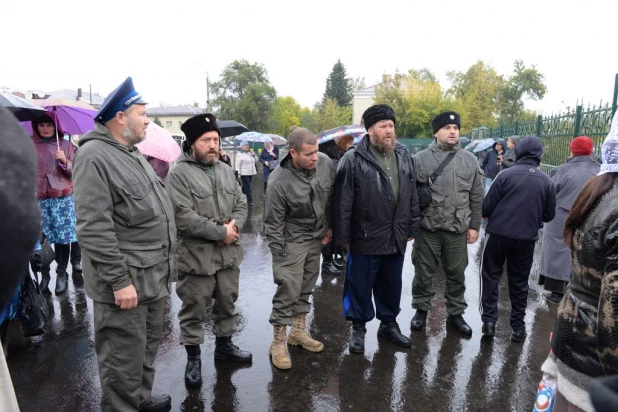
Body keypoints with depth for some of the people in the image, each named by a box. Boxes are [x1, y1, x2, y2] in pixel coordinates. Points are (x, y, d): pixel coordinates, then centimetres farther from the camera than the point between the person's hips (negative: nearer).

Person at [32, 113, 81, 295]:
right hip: (38, 198, 1)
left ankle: (61, 273, 10)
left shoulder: (66, 145, 6)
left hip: (63, 197, 0)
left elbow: (76, 172, 4)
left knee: (63, 236, 0)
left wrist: (65, 161, -13)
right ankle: (44, 274, 10)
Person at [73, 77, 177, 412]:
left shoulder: (132, 153, 14)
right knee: (124, 359, 6)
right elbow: (93, 229, -22)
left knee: (147, 349, 24)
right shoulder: (94, 157, -16)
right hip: (126, 282, -9)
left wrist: (163, 264, 19)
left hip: (154, 277, 9)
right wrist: (119, 280, -21)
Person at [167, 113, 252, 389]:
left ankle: (224, 345, 40)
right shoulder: (179, 174, -12)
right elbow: (183, 218, -21)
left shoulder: (226, 171, 10)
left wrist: (234, 224, -11)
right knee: (194, 310, 8)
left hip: (229, 253, 6)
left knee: (227, 303, 20)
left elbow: (241, 204, 11)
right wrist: (220, 232, -18)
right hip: (196, 256, -6)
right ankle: (193, 358, 26)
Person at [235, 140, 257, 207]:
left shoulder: (250, 153, 15)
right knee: (248, 188, -9)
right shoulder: (239, 154, -7)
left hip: (250, 173, 7)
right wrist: (238, 173, -18)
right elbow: (237, 165, -11)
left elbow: (256, 161, 20)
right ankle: (250, 201, -7)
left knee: (245, 187, 16)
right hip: (244, 174, -7)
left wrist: (254, 155, 2)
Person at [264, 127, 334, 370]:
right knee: (288, 289, -5)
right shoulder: (279, 181, -26)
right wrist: (279, 258, -14)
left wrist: (329, 226, 7)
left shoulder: (325, 162, -12)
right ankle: (278, 341, 13)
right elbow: (273, 224, -18)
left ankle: (298, 331, 33)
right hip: (292, 239, -5)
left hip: (316, 236, 6)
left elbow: (332, 195, 5)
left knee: (307, 286, 16)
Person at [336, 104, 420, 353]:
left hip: (396, 237, 5)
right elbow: (344, 201, -11)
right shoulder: (354, 159, -11)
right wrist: (343, 236, -10)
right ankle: (358, 327, 27)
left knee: (392, 284, 18)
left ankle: (389, 323, 37)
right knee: (361, 285, 9)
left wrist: (412, 228, 11)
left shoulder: (403, 155, 7)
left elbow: (412, 196, 12)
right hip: (365, 238, -5)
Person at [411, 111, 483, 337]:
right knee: (424, 273, 10)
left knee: (457, 274, 14)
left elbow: (476, 198, 8)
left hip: (458, 230, 3)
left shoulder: (470, 160, 5)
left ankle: (456, 313, 31)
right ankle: (421, 310, 29)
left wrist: (474, 226, 5)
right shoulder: (420, 159, -4)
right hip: (427, 228, -2)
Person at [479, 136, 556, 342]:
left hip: (499, 234, -2)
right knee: (519, 281, 15)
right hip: (527, 238, 3)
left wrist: (490, 216, 13)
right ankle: (518, 326, 20)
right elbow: (549, 215, 7)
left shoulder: (506, 174, -10)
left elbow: (487, 207, -9)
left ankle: (489, 320, 8)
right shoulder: (547, 181, 1)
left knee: (491, 276, 11)